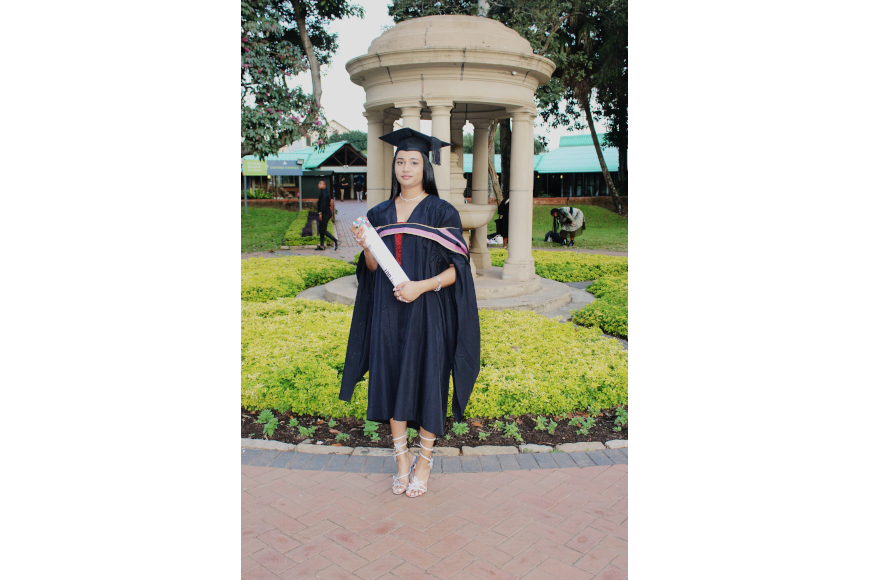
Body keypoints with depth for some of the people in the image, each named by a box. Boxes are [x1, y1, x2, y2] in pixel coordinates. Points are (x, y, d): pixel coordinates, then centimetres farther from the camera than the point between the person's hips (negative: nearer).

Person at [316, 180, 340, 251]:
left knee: (323, 230, -9)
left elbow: (323, 203, -21)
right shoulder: (325, 192, 15)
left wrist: (320, 213, -23)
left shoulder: (324, 192, -14)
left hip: (325, 213, -10)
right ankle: (322, 246, 13)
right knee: (321, 230, 10)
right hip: (326, 212, 10)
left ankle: (335, 241, -4)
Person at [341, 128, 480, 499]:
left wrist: (422, 286, -21)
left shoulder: (441, 212, -4)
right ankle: (401, 458, 25)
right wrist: (365, 245, -11)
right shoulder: (379, 214, 9)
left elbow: (457, 268, -7)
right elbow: (373, 268, 9)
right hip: (388, 313, 4)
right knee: (392, 381, 8)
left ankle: (425, 461, 21)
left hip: (427, 313, -4)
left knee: (426, 383, 3)